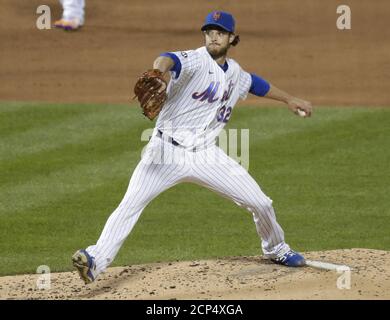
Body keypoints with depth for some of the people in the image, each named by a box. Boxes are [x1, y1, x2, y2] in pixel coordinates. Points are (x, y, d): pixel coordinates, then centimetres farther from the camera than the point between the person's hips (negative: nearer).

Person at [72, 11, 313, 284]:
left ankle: (276, 250, 32)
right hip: (167, 152, -5)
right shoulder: (196, 61, -10)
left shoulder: (236, 74, 12)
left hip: (206, 156, 5)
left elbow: (256, 83, 35)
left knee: (260, 203, 5)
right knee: (131, 204, -22)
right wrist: (158, 69, -58)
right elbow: (171, 60, -34)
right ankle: (96, 260, -28)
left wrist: (289, 99, 45)